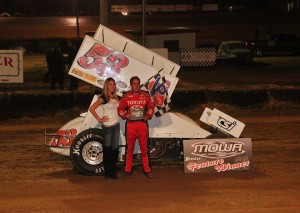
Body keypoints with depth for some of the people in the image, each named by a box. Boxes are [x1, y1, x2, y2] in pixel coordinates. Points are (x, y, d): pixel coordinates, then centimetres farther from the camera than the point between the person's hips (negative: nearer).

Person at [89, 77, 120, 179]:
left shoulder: (115, 97, 9)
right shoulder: (103, 98, -11)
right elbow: (92, 108, -17)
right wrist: (99, 119, -15)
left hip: (116, 125, 6)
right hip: (107, 126, -6)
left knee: (115, 148, 6)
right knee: (107, 148, -1)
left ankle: (113, 172, 11)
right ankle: (107, 172, 6)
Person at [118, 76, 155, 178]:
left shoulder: (145, 95, 5)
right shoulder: (125, 96, 2)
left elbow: (151, 107, 14)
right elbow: (120, 109, 8)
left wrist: (148, 115, 0)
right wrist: (126, 115, -7)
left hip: (143, 124, 1)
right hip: (131, 124, -1)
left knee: (144, 148, 4)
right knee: (130, 148, 5)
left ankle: (147, 170, 11)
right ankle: (128, 169, 13)